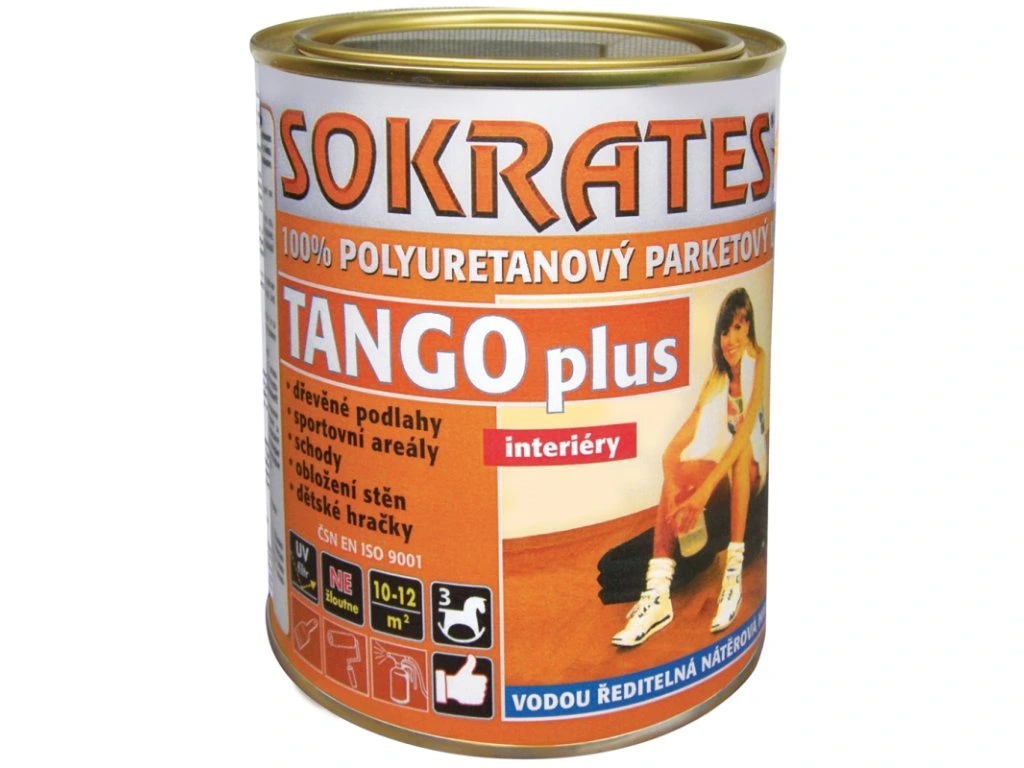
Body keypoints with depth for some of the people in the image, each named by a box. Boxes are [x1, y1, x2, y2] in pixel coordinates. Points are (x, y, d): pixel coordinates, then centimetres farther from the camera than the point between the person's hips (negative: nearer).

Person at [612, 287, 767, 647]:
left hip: (754, 468, -4)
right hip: (722, 470, 4)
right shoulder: (716, 376, 7)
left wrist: (706, 488, -36)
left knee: (743, 446, -37)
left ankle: (734, 572, -38)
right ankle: (658, 593, -40)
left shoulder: (759, 362, -13)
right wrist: (670, 464, -26)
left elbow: (746, 430, -26)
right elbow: (690, 428, -4)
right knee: (676, 472, -26)